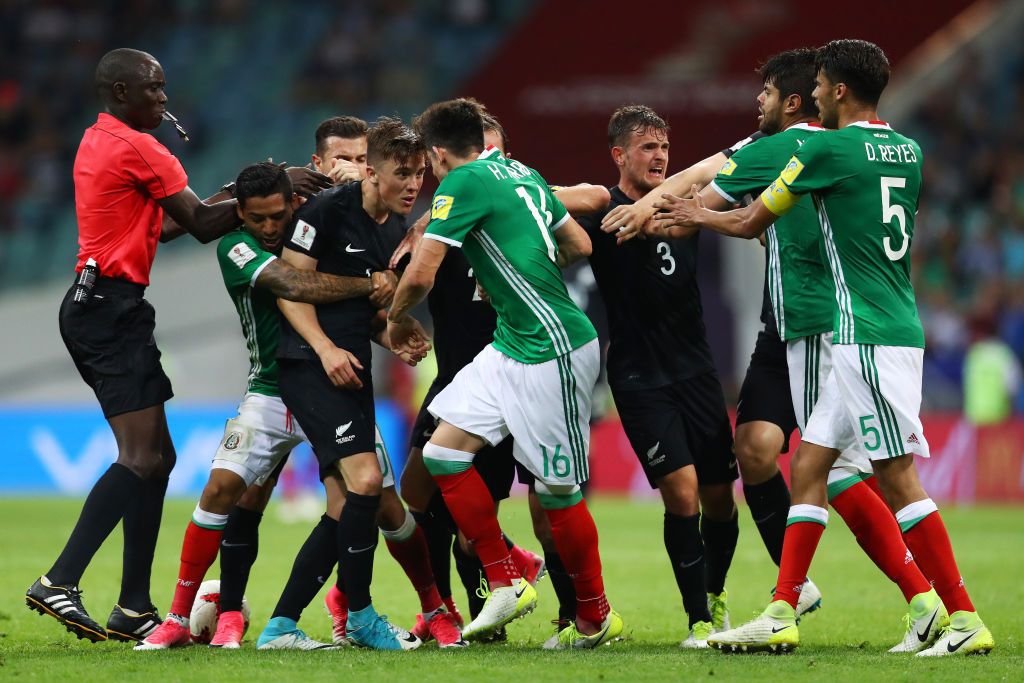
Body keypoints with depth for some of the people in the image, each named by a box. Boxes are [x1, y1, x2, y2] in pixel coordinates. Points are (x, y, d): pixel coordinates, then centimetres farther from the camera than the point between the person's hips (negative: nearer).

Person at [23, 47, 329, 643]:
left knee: (155, 457, 10)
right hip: (115, 308, -10)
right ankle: (60, 583, -22)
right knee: (143, 459, -15)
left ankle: (135, 609, 8)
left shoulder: (98, 142, 18)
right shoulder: (135, 147, -11)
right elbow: (202, 224, -10)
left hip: (95, 303, 10)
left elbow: (166, 219, 18)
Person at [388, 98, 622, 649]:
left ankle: (595, 618, 14)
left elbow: (420, 275, -15)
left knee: (558, 490, 1)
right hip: (512, 346, 9)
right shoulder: (519, 172, 13)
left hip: (552, 353, -9)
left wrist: (397, 318, 6)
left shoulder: (462, 182, -12)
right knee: (443, 453, 3)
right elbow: (579, 245, 19)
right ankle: (506, 584, 7)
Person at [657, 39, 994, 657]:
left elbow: (752, 223, 3)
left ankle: (965, 620, -9)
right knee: (809, 466, 10)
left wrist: (697, 216, 24)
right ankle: (782, 616, 10)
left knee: (898, 477, -8)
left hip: (870, 338, -9)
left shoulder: (827, 148, -9)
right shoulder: (908, 153, 14)